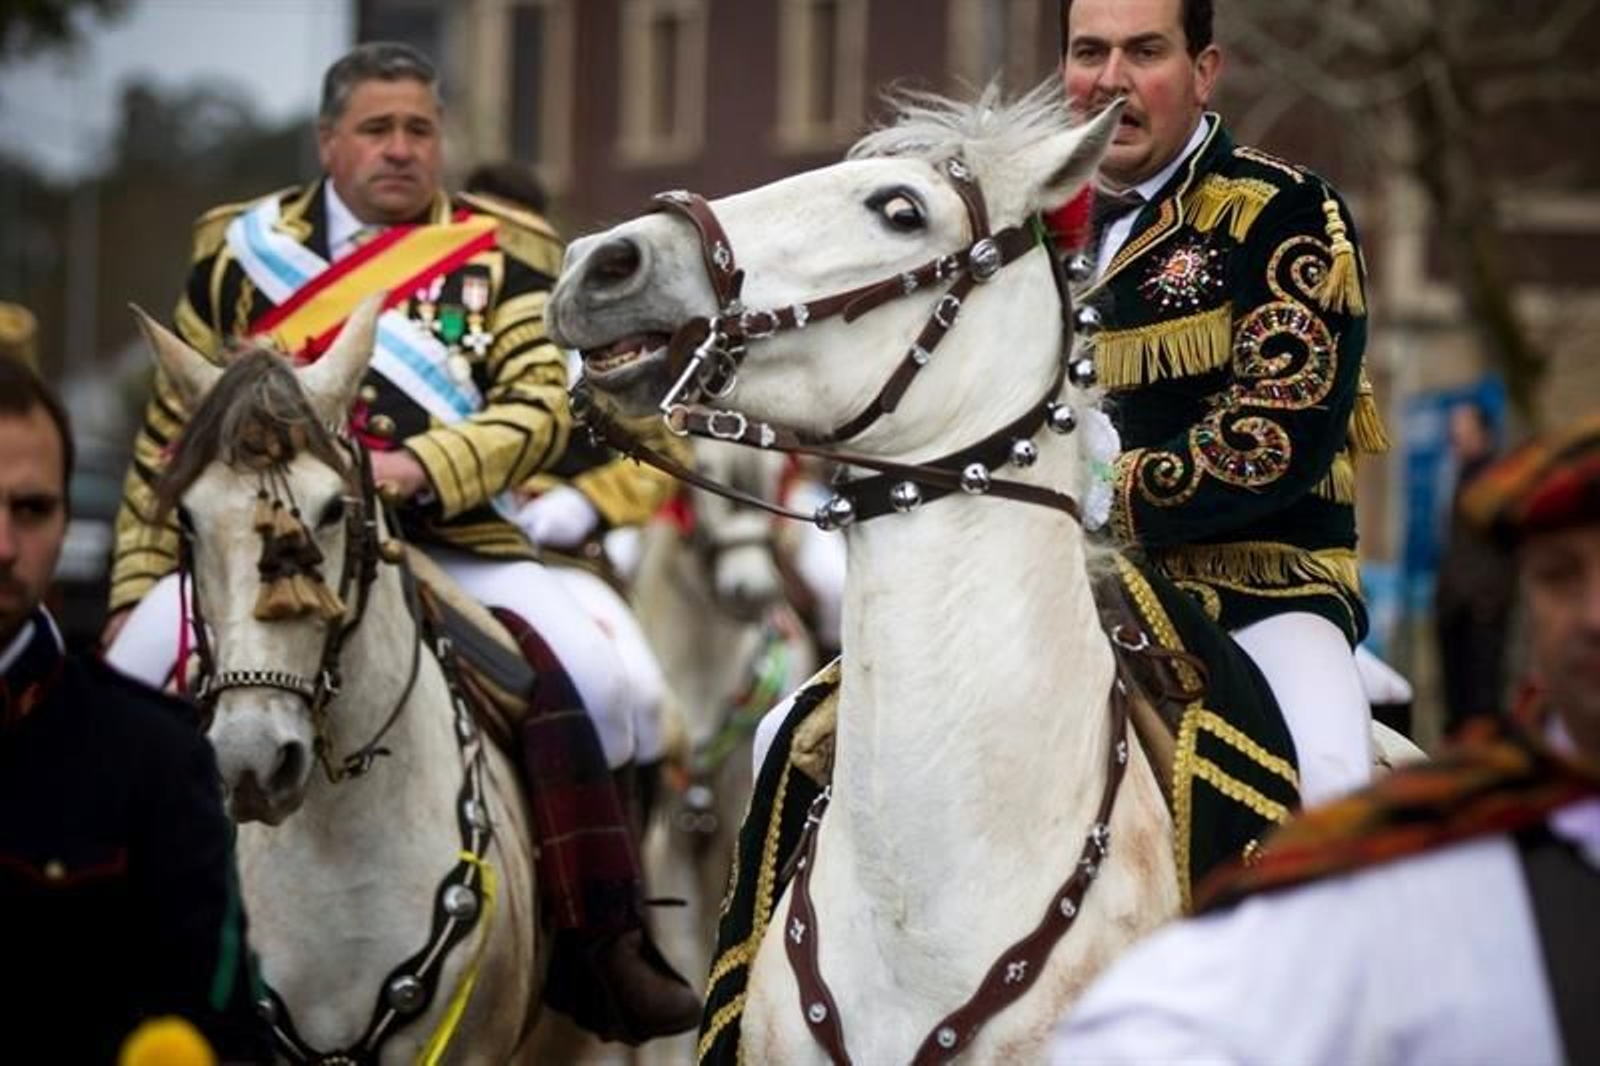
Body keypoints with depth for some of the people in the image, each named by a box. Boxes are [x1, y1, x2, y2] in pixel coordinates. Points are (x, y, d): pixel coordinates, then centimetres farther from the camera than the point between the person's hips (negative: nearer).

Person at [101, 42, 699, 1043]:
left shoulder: (503, 253, 9)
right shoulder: (242, 249, 14)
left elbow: (541, 406, -4)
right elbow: (171, 437, 16)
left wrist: (420, 468, -22)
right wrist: (134, 594, 10)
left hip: (451, 542, -1)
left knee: (574, 670, -24)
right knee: (138, 674, -22)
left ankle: (603, 948, -14)